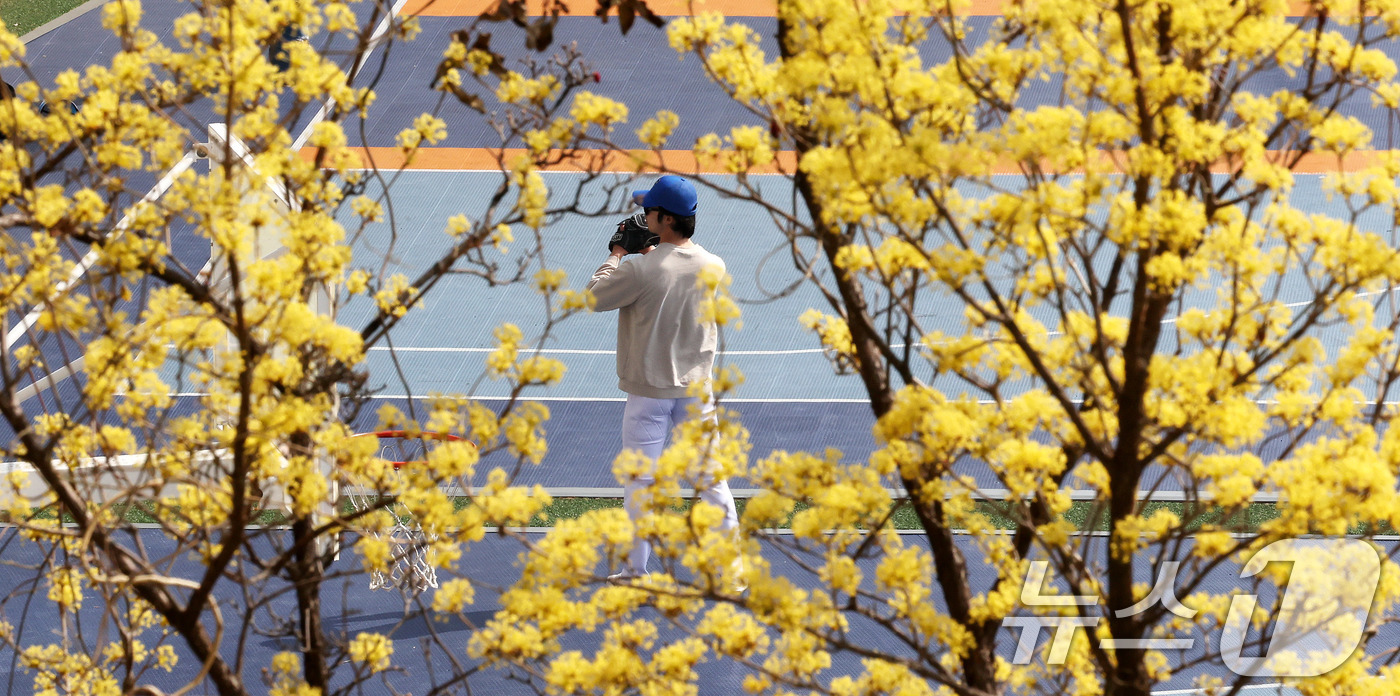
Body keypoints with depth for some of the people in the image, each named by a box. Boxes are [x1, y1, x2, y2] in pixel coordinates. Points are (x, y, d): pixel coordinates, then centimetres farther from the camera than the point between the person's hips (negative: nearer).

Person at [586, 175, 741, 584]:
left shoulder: (641, 270, -22)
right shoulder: (714, 267, -6)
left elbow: (594, 298, -6)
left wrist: (617, 256, 5)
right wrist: (651, 253, 13)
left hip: (649, 392, -4)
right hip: (696, 388, 4)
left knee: (639, 480, 9)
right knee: (711, 477, 10)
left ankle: (637, 569, 15)